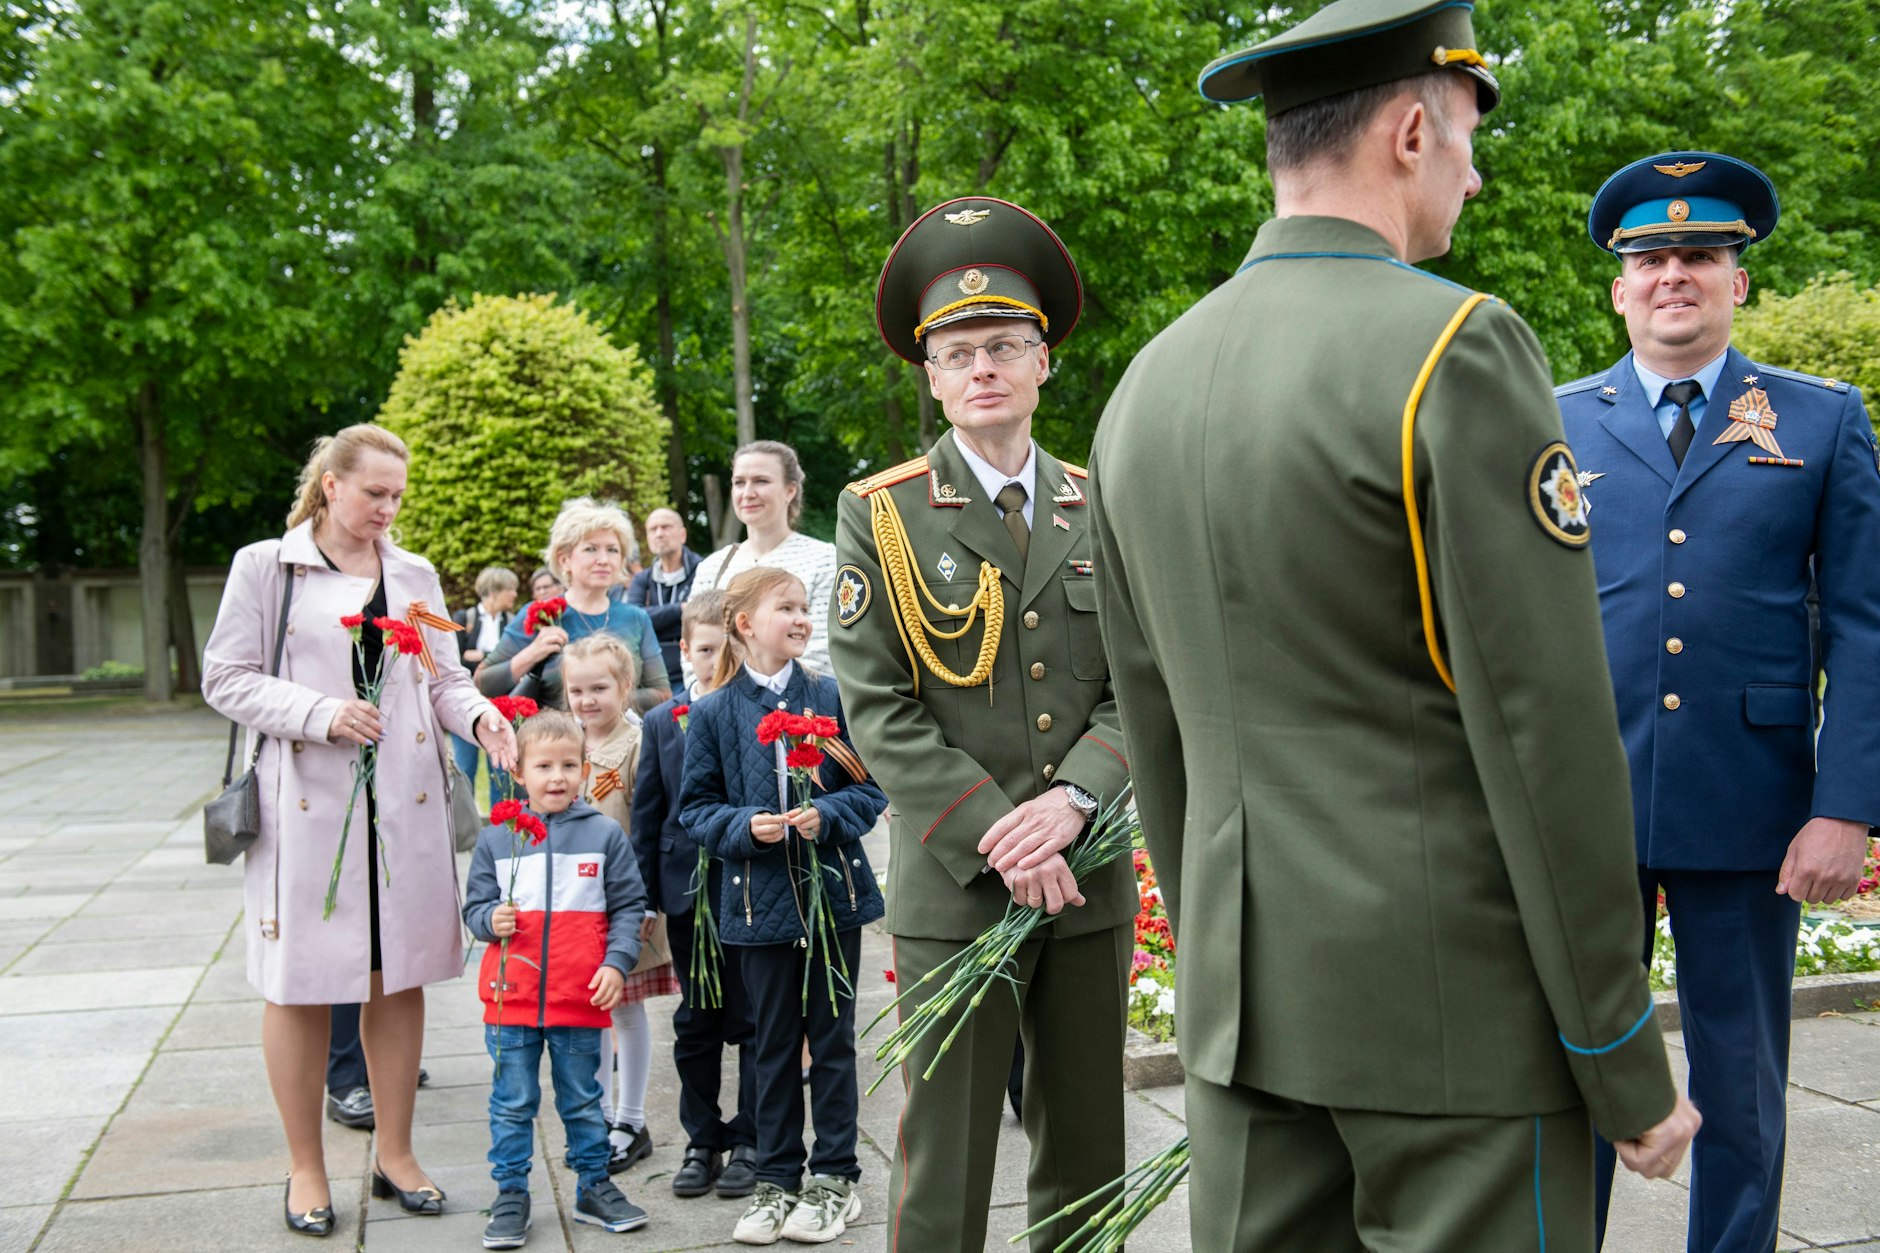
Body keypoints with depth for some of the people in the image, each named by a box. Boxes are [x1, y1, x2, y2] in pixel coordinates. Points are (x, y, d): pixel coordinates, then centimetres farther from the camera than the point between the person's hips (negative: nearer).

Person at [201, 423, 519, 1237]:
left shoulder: (416, 576, 13)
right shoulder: (265, 567, 2)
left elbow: (443, 678, 14)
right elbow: (226, 680, -2)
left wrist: (479, 716, -7)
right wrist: (320, 713, -16)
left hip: (406, 803, 4)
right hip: (305, 802, -3)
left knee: (399, 977, 7)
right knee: (301, 983, 2)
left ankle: (395, 1154, 21)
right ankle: (305, 1169, 16)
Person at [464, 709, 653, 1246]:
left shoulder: (605, 834, 1)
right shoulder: (495, 838, 2)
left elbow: (628, 906, 3)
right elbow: (475, 906, 9)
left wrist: (616, 963, -7)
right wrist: (491, 919, -13)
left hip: (581, 997, 0)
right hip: (510, 997, 0)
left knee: (583, 1100, 13)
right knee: (512, 1103, 8)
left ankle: (594, 1186, 26)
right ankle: (510, 1196, 20)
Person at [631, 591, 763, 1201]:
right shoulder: (662, 723, 6)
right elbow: (646, 815, 7)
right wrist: (642, 897, 3)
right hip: (689, 892, 3)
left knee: (752, 1022, 5)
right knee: (695, 1024, 12)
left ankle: (750, 1142, 17)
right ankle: (703, 1141, 24)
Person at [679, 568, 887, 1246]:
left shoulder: (832, 697, -1)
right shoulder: (712, 713, -1)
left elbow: (870, 789, 1)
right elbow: (697, 808, 2)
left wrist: (827, 815, -17)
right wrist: (744, 827, -15)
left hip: (834, 891, 0)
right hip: (760, 900, 0)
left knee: (832, 1039, 8)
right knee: (773, 1045, 10)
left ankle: (835, 1176, 20)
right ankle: (777, 1180, 22)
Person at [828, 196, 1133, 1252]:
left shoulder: (1101, 512, 10)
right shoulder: (880, 516, 1)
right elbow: (879, 710, -6)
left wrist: (1072, 797, -13)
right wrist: (995, 837, -14)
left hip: (1093, 884, 3)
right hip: (954, 889, -3)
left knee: (1090, 1164, 13)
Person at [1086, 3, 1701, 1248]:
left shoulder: (1145, 384, 7)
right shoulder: (1459, 349, -14)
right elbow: (1548, 735, -15)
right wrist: (1628, 1069, -7)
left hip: (1246, 1001, 7)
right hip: (1455, 1002, -6)